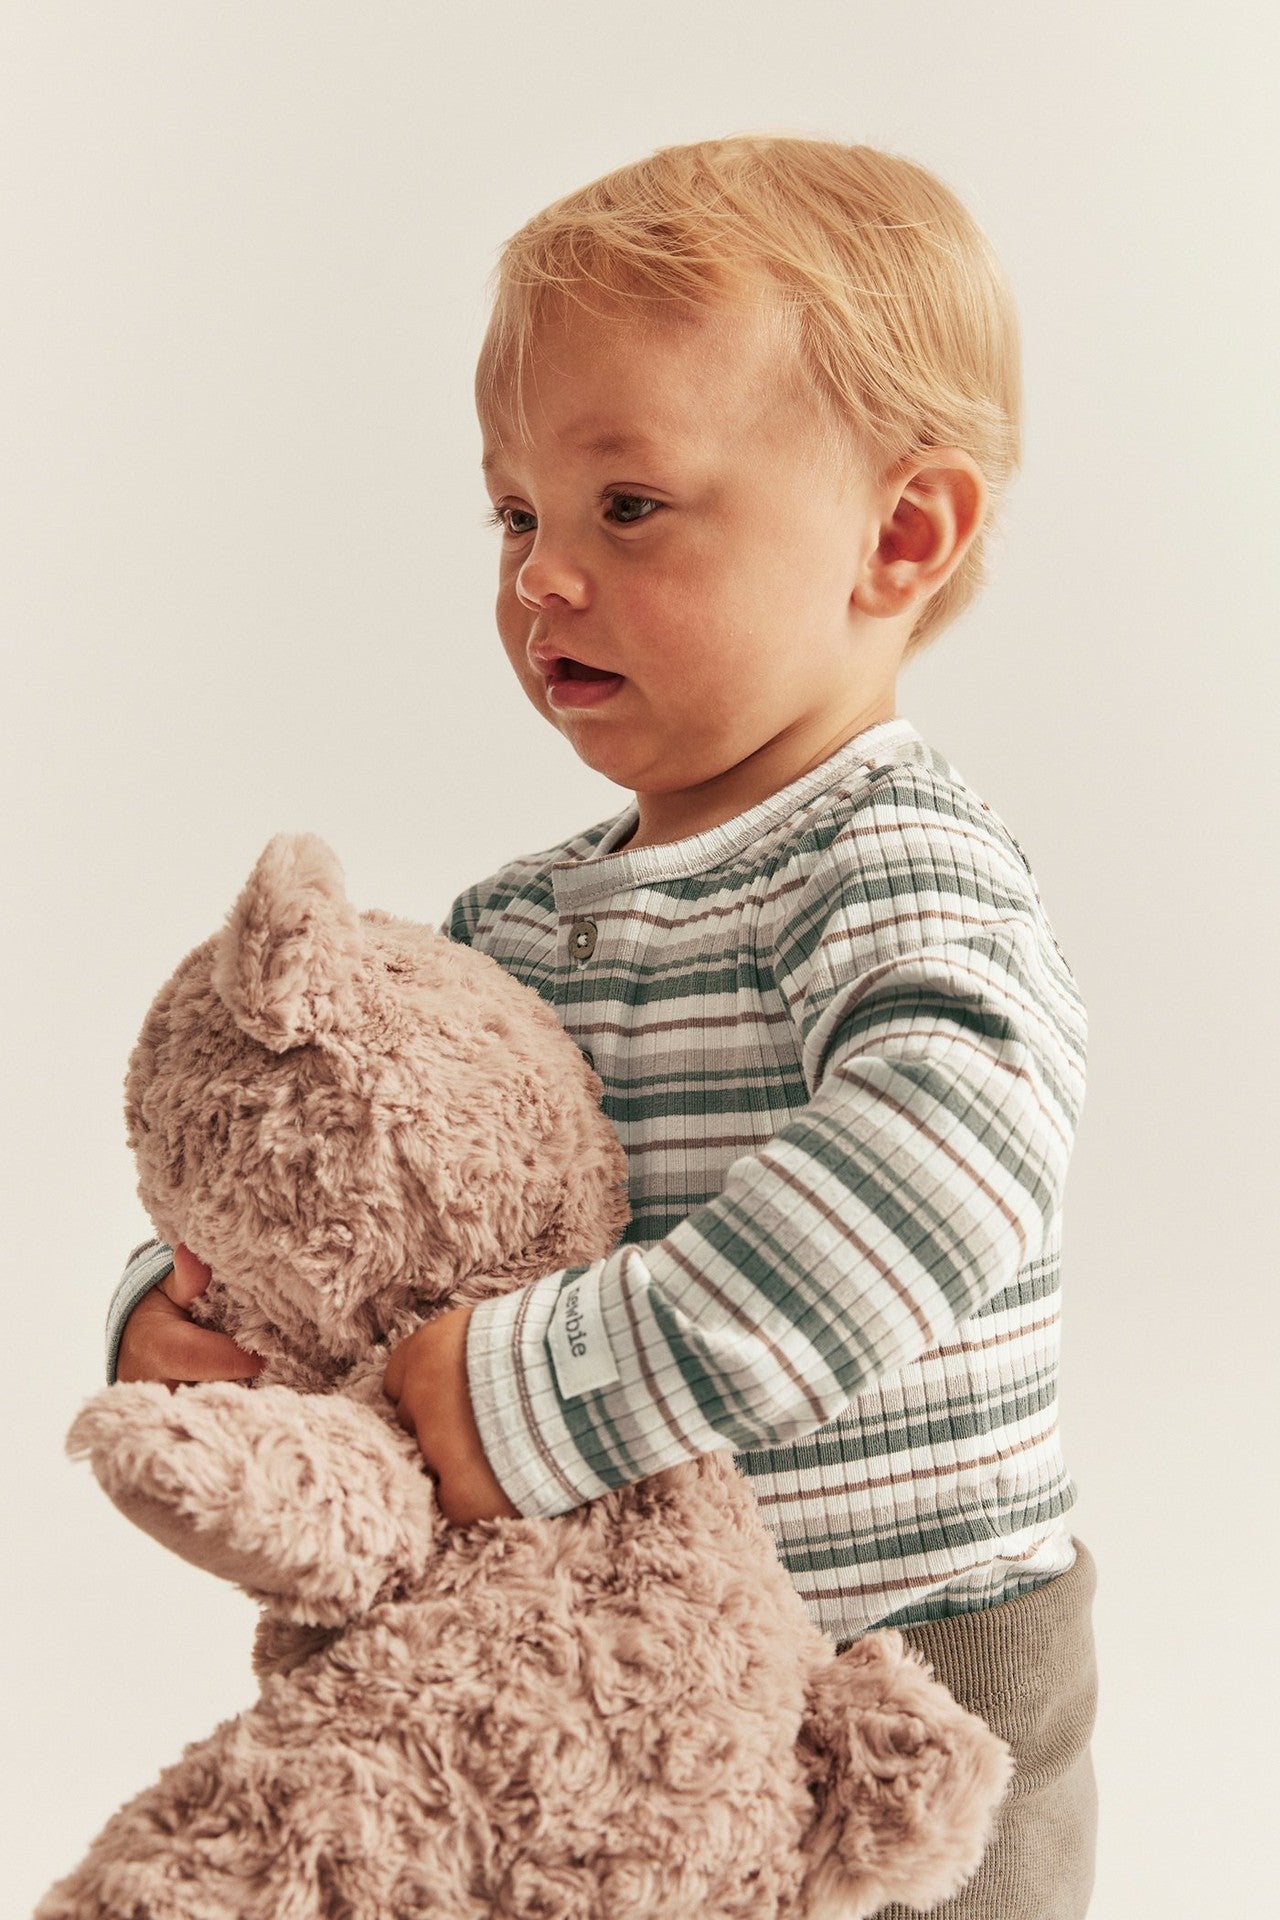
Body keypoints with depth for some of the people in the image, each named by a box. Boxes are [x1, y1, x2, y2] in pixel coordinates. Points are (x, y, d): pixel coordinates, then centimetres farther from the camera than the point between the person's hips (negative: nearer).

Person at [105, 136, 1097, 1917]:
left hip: (909, 1677, -6)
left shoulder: (896, 864, -18)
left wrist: (552, 1386, -40)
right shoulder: (518, 919, 6)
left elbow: (956, 1144, -37)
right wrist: (176, 1306, -9)